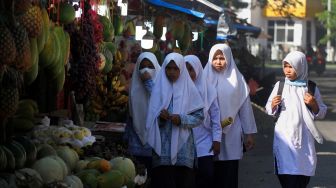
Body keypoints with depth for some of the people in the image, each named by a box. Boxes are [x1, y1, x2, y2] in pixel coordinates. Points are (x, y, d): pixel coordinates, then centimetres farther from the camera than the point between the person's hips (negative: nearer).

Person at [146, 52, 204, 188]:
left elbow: (200, 116, 2)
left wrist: (182, 120, -14)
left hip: (183, 146, -1)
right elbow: (151, 117, 7)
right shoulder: (159, 88, 7)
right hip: (163, 147, 1)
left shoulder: (189, 89, 4)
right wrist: (160, 117, -14)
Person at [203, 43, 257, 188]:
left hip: (231, 134, 0)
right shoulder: (205, 78, 3)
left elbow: (245, 107, 4)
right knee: (212, 174, 1)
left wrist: (249, 133, 3)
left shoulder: (237, 79, 3)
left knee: (229, 176, 0)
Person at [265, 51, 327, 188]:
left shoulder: (311, 87, 3)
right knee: (287, 177, -11)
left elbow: (321, 114, 9)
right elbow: (269, 110, 9)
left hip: (304, 137, 1)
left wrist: (313, 104, -10)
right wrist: (273, 105, -12)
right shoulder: (280, 85, 2)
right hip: (285, 137, -1)